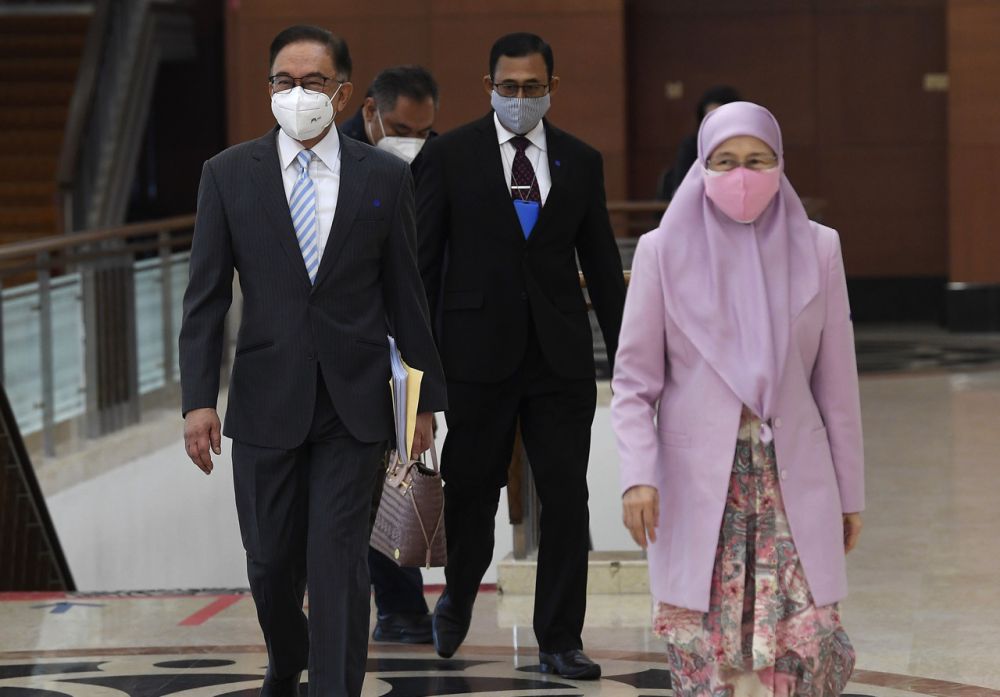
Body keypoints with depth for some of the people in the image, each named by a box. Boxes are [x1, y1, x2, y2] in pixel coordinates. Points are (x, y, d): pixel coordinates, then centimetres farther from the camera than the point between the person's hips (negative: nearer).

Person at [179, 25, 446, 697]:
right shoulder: (229, 174, 2)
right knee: (271, 561, 10)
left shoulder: (385, 176, 2)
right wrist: (198, 400, -7)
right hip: (267, 402, 1)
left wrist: (426, 395, 7)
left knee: (339, 558, -7)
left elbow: (405, 293, 6)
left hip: (354, 404, -1)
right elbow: (206, 296, 0)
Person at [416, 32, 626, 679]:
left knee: (566, 498, -1)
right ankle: (457, 598, 34)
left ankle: (561, 641, 7)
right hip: (478, 352, -2)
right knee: (470, 492, 7)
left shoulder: (581, 161, 8)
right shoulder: (450, 155, 0)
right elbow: (424, 258, 1)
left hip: (561, 356, 2)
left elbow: (602, 264, 11)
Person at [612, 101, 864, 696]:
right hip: (698, 480, -1)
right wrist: (639, 474, -12)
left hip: (793, 477, 1)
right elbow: (636, 380, 1)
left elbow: (836, 381, 8)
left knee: (807, 645, -10)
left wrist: (850, 491, 10)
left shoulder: (816, 249, 5)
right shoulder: (664, 251, 1)